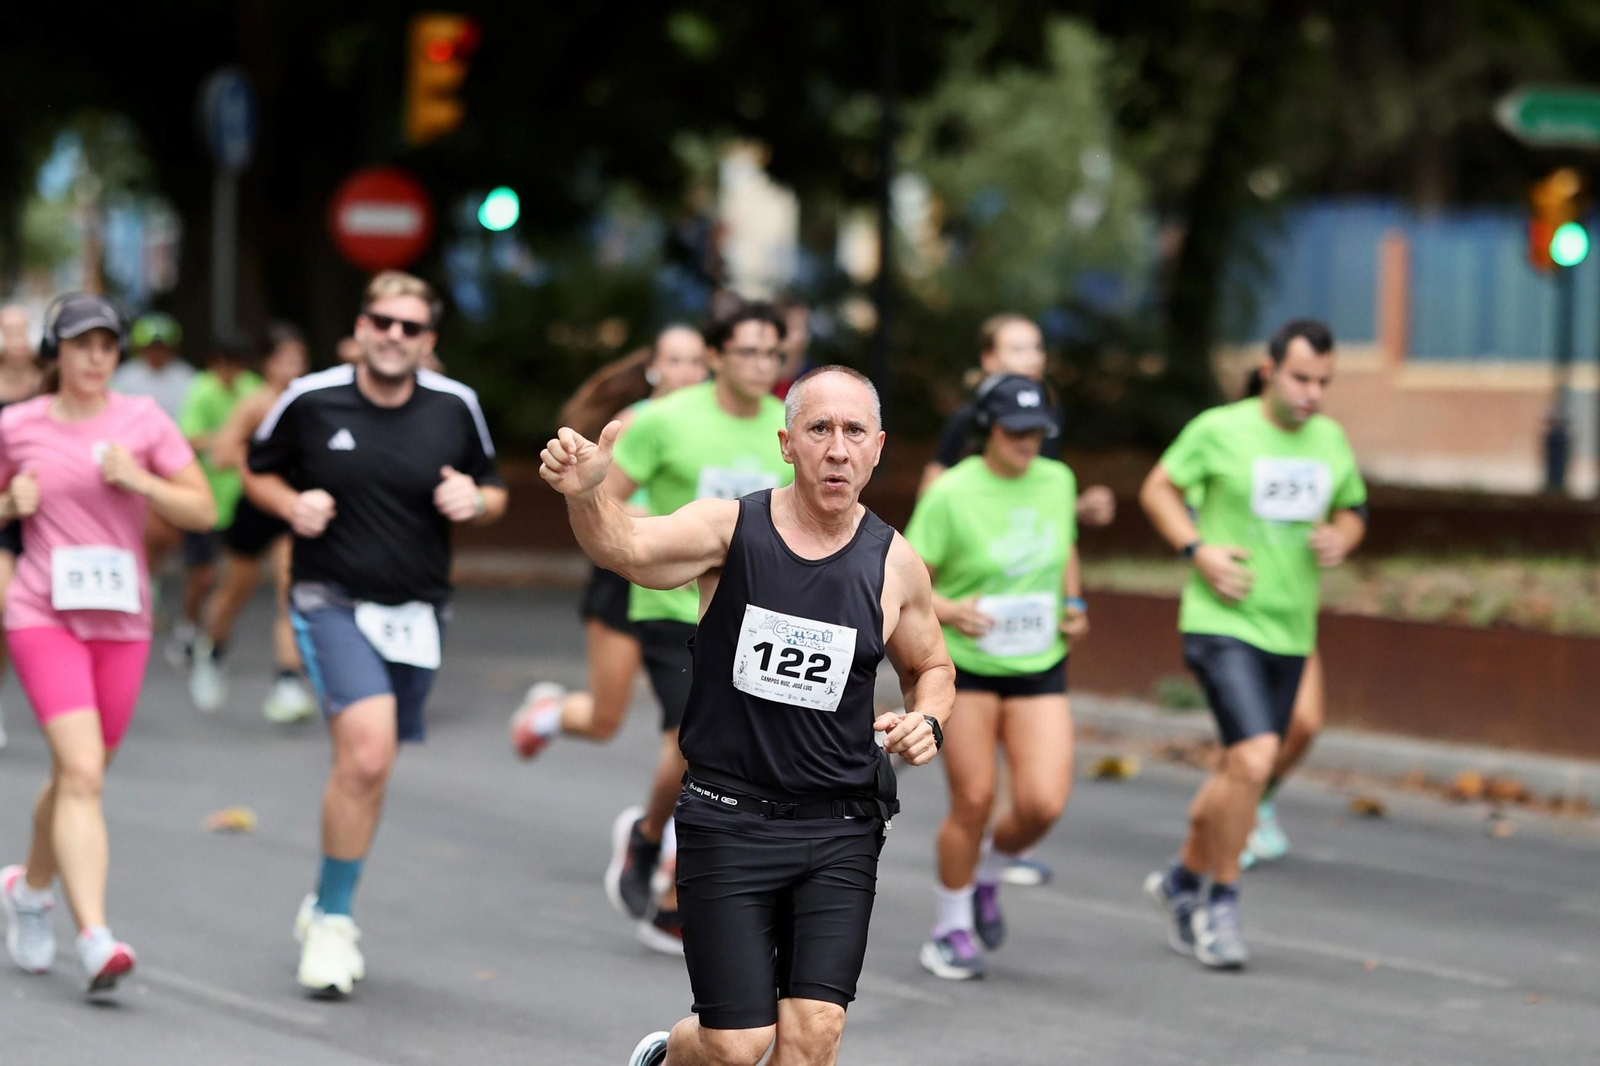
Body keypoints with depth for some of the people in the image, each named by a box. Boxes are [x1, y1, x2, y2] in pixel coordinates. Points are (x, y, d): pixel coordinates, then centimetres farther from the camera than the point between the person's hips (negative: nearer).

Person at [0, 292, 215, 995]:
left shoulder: (143, 422, 3)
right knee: (81, 771, -18)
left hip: (122, 621, 3)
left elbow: (202, 512, 2)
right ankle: (94, 939, -24)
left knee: (79, 776, 12)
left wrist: (139, 481, -13)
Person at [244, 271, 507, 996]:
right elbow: (258, 472, 10)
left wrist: (474, 501, -11)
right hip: (332, 603, -4)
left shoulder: (456, 408, 2)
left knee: (367, 771, 12)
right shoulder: (309, 400, -4)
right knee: (367, 753, -23)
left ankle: (326, 909, 34)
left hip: (418, 613, 4)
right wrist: (291, 504, -11)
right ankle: (332, 921, -8)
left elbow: (492, 494, 12)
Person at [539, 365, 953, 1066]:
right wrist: (586, 495, -50)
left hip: (840, 830, 2)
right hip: (727, 823, -2)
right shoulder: (729, 528, -7)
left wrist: (926, 722, -3)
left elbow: (931, 668, 20)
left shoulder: (894, 565, 1)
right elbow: (628, 549, -28)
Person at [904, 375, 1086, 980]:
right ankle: (951, 927, 19)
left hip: (1039, 668, 4)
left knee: (1043, 803, -11)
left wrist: (1074, 603, 7)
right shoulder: (952, 494, -12)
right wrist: (949, 610, -25)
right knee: (972, 801, -3)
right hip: (965, 666, -3)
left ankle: (987, 875, 21)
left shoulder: (1057, 482, 3)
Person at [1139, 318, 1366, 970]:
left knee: (1239, 771, 13)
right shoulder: (1219, 429, -8)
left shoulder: (1330, 441, 7)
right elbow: (1157, 488, 3)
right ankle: (1222, 904, -3)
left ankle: (1182, 880, 35)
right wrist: (1198, 551, -11)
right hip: (1221, 623, -6)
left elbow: (1351, 511, 21)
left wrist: (1340, 540, -2)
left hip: (1291, 633, 6)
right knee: (1254, 760, -20)